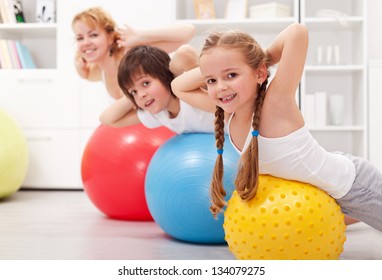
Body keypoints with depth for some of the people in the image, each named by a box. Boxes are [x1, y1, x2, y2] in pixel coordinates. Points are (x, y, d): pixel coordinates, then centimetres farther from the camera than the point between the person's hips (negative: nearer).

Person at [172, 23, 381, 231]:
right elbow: (179, 87, -5)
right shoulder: (228, 113, -14)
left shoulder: (276, 105, -34)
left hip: (353, 186, -7)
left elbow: (298, 32, -43)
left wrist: (262, 60, -26)